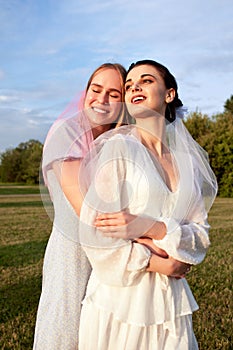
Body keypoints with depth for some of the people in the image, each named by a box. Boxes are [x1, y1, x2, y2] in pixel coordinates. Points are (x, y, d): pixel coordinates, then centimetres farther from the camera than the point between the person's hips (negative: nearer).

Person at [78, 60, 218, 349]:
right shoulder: (117, 147, -8)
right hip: (119, 300, -4)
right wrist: (160, 262, -10)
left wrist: (153, 228, -17)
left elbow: (200, 236, 0)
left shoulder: (188, 160, 6)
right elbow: (96, 235, -14)